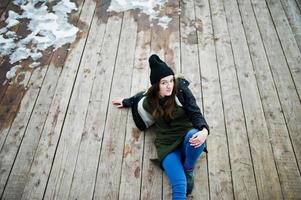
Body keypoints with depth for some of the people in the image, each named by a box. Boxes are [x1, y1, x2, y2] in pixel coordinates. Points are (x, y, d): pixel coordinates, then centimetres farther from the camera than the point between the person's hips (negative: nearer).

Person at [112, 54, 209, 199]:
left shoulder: (181, 90, -10)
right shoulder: (148, 100, -2)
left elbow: (195, 113, -11)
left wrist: (204, 130, -31)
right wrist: (126, 102, 37)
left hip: (185, 134, 1)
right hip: (166, 144, 0)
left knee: (194, 135, -39)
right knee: (179, 186, -25)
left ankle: (189, 170, -8)